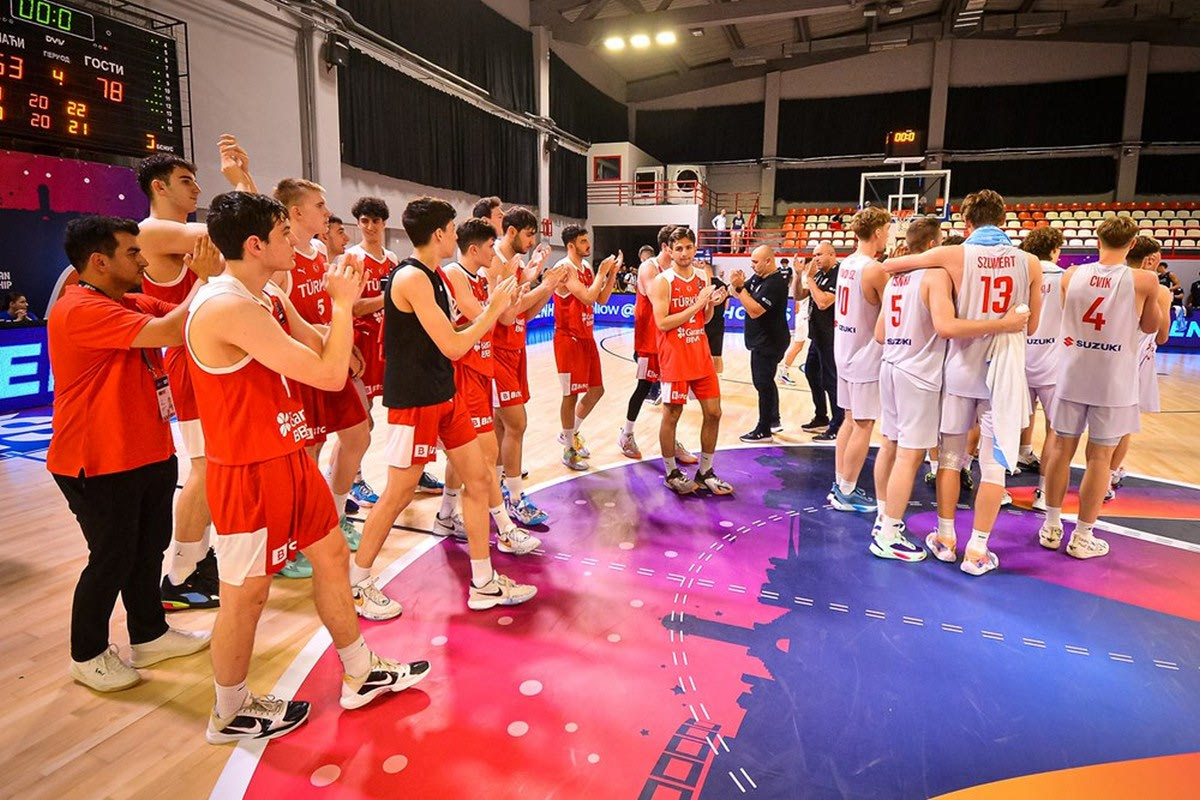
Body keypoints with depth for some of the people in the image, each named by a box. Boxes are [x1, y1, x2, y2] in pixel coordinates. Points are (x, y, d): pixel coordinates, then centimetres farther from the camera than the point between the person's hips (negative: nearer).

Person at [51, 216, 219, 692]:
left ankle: (150, 635, 36)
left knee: (149, 548, 18)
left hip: (150, 453, 9)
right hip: (99, 465, -9)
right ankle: (88, 655, 26)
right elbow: (168, 333, -31)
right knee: (112, 559, 5)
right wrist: (206, 279, -23)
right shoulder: (81, 309, -20)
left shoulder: (137, 304, 9)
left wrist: (209, 276, -6)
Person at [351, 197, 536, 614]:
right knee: (398, 494, 1)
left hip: (445, 394, 9)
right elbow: (453, 346, -21)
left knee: (478, 478, 8)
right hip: (413, 402, -9)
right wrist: (494, 309, -9)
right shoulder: (411, 278, -18)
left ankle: (484, 583, 19)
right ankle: (356, 583, 22)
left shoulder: (434, 276, 12)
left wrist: (494, 306, 9)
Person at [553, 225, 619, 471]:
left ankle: (570, 434, 31)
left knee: (596, 390, 13)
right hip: (569, 339, -9)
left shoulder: (587, 267, 12)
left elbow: (602, 298, 11)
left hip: (587, 338, 9)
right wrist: (603, 271, -16)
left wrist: (612, 273, 2)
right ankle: (569, 451, 12)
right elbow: (588, 297, -26)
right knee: (571, 394, -1)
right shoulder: (565, 268, -15)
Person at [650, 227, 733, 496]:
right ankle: (671, 473, 18)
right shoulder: (662, 281, -10)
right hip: (674, 358, -6)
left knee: (713, 412, 7)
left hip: (701, 354, 6)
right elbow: (663, 323, -18)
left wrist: (711, 304, -4)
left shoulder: (702, 277, 9)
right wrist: (696, 305, -19)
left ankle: (705, 472, 20)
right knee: (671, 415, 2)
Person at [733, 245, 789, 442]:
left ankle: (764, 430, 1)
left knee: (763, 383, -5)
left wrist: (740, 287, -25)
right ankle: (773, 419, 34)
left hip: (768, 343, -10)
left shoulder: (775, 283, -20)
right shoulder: (758, 277, 7)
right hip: (762, 341, 10)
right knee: (765, 381, 20)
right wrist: (737, 284, -11)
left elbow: (755, 310, -27)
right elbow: (740, 295, 11)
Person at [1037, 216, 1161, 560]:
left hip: (1072, 376, 2)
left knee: (1062, 449, 12)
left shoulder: (1072, 275, -2)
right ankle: (1082, 537, 14)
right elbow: (1150, 327, 8)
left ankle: (1052, 527, 20)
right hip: (1112, 383, -2)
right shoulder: (1144, 280, -9)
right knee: (1099, 458, 6)